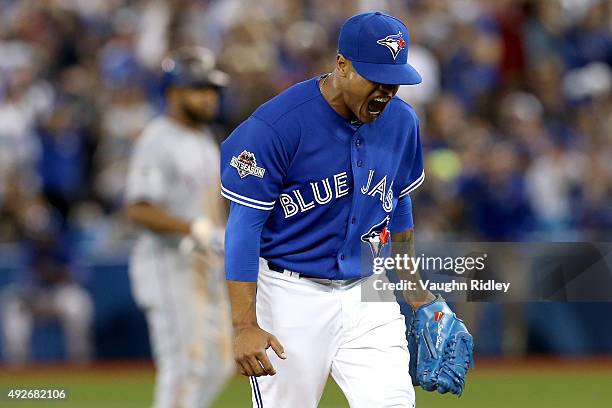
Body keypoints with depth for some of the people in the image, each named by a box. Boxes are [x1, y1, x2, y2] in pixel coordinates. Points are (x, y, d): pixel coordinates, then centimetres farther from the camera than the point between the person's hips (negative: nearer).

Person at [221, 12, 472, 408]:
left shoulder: (401, 121, 1)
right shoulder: (277, 124, -18)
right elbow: (244, 225, -17)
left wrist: (413, 288, 25)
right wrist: (245, 326, -21)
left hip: (368, 295, 4)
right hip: (292, 297, -4)